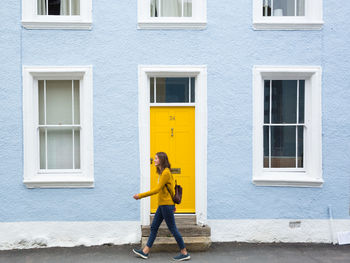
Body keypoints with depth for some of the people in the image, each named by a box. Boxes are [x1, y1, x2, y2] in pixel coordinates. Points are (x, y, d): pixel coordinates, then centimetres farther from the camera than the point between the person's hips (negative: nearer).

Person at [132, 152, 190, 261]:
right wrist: (172, 204, 22)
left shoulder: (166, 172, -17)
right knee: (154, 227, 12)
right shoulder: (162, 172, 12)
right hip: (162, 204, 10)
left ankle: (184, 253, 9)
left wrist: (140, 195, -19)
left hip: (166, 204, -10)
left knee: (173, 229, -2)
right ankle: (145, 251, 20)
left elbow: (157, 189, -20)